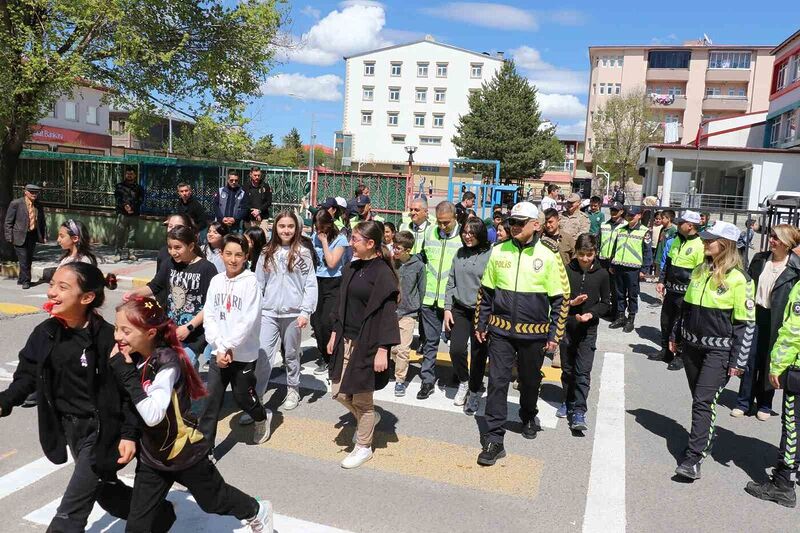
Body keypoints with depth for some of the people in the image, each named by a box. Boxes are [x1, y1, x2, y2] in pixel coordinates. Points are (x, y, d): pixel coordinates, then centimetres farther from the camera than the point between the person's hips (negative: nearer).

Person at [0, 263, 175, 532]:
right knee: (106, 490, 23)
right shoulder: (45, 333, -4)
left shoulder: (108, 338, -22)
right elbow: (27, 374, 6)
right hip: (69, 427, 7)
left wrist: (129, 433, -17)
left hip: (101, 431, -7)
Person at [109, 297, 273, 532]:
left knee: (214, 500, 18)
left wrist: (128, 375, -36)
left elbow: (152, 415, -36)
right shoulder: (132, 358, -7)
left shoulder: (168, 361, -27)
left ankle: (258, 512, 44)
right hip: (151, 455, 5)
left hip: (184, 452, -5)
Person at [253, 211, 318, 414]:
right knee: (263, 356, -6)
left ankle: (293, 390, 32)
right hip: (268, 313, 2)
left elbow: (311, 285, -5)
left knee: (291, 355, 13)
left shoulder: (303, 254, -3)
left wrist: (306, 312, -12)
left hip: (293, 313, -2)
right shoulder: (267, 253, 7)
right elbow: (259, 283, 9)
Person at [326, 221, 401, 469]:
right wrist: (335, 334, 16)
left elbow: (387, 313, -17)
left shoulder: (383, 273, -15)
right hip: (346, 340, 7)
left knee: (361, 397, 6)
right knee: (339, 393, 13)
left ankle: (363, 446, 27)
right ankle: (370, 417, 41)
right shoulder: (351, 268, 7)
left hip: (367, 343, -7)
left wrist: (382, 351, -19)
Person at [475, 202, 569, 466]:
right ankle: (494, 439, 5)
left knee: (530, 381, 17)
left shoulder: (549, 255, -7)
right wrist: (481, 324, 8)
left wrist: (555, 334, -5)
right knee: (497, 382, -2)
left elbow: (560, 299, -2)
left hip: (534, 333, -1)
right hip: (500, 330, 1)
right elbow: (486, 291, 9)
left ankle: (528, 417, 45)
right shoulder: (499, 251, 1)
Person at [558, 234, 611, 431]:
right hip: (567, 326, 1)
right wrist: (571, 302, -19)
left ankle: (579, 412, -3)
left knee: (583, 372, -5)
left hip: (588, 329, -1)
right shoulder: (567, 270, -5)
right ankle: (568, 402, 31)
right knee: (567, 369, 14)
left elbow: (606, 302, 3)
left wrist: (591, 314, -14)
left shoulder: (601, 274, -3)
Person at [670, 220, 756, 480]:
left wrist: (738, 361, -11)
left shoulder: (738, 279, -12)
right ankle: (704, 436, 33)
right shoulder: (700, 271, 8)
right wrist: (676, 336, 19)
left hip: (718, 350, -6)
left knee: (704, 401, -9)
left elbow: (746, 323, -10)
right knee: (699, 399, 14)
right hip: (692, 344, 6)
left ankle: (693, 459, -7)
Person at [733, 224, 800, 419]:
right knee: (750, 360, 6)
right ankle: (744, 402, 18)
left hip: (776, 322, -3)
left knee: (769, 363, 9)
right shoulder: (760, 259, 4)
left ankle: (764, 405, 25)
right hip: (755, 315, 3)